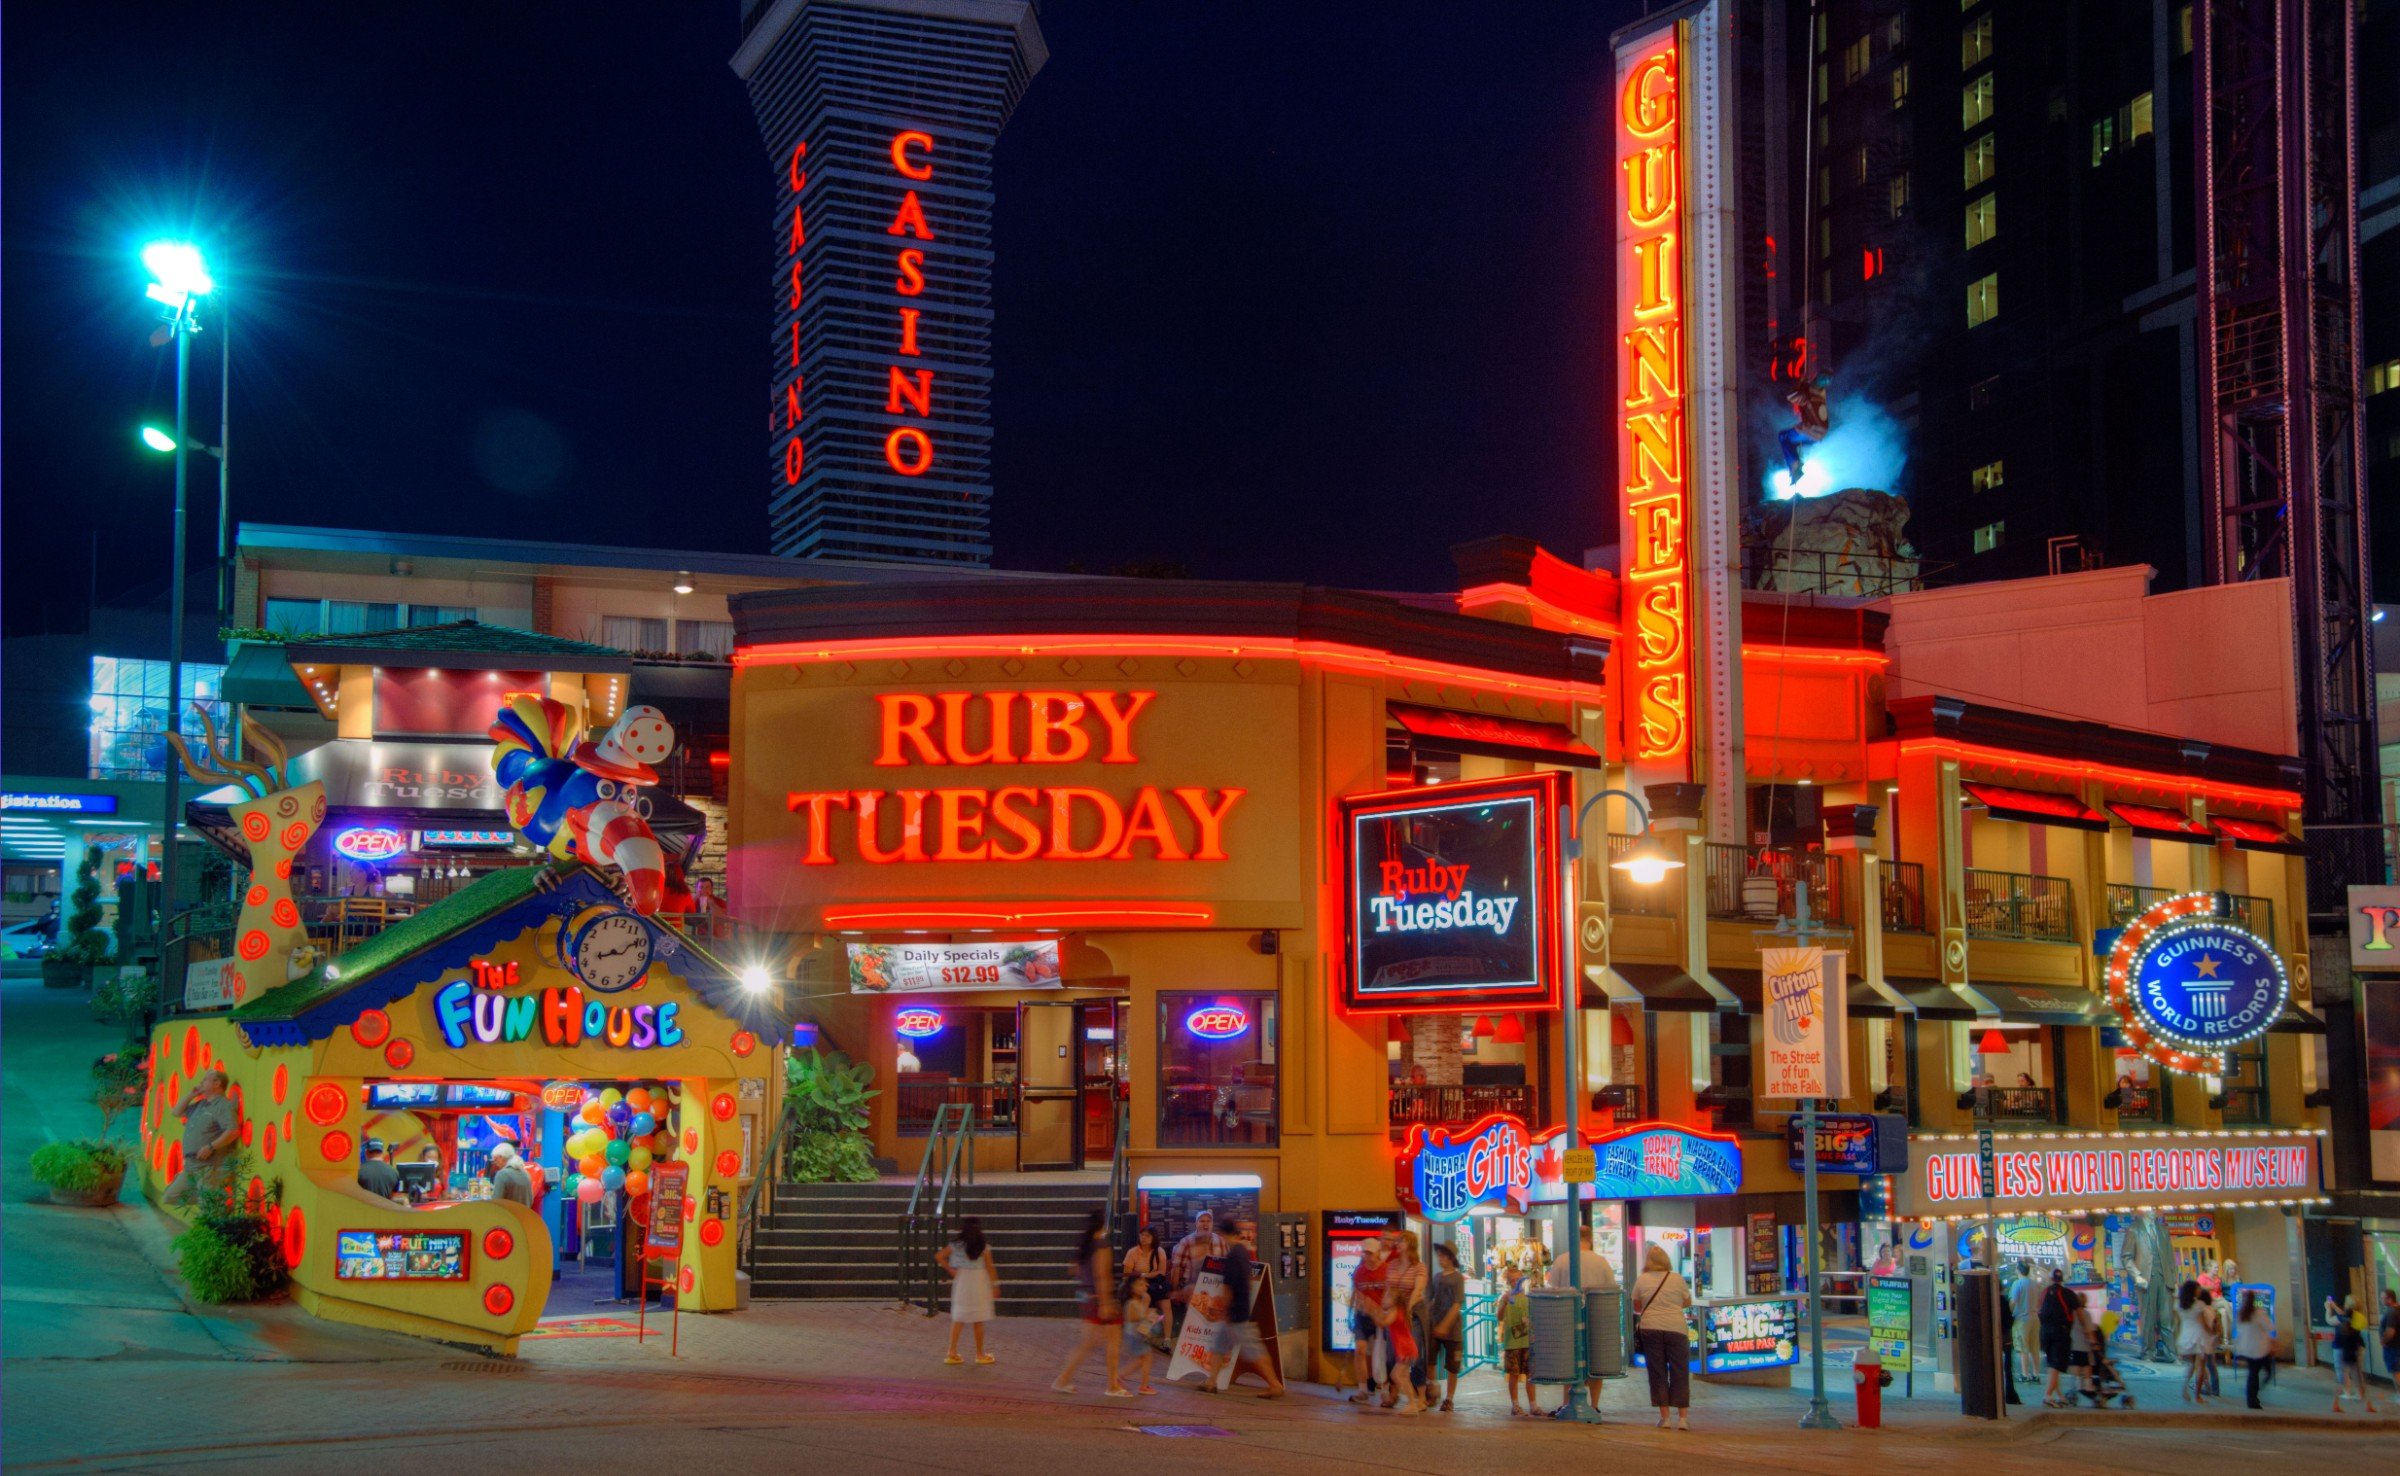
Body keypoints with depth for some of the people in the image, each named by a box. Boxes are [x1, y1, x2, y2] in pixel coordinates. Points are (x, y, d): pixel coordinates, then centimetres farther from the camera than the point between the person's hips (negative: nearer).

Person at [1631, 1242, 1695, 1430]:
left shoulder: (1642, 1280, 4)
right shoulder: (1677, 1279, 4)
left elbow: (1636, 1307, 14)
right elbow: (1688, 1303, 17)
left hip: (1650, 1329, 0)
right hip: (1676, 1328, 0)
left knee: (1657, 1374, 6)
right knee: (1680, 1374, 5)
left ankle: (1664, 1416, 6)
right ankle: (1683, 1417, 1)